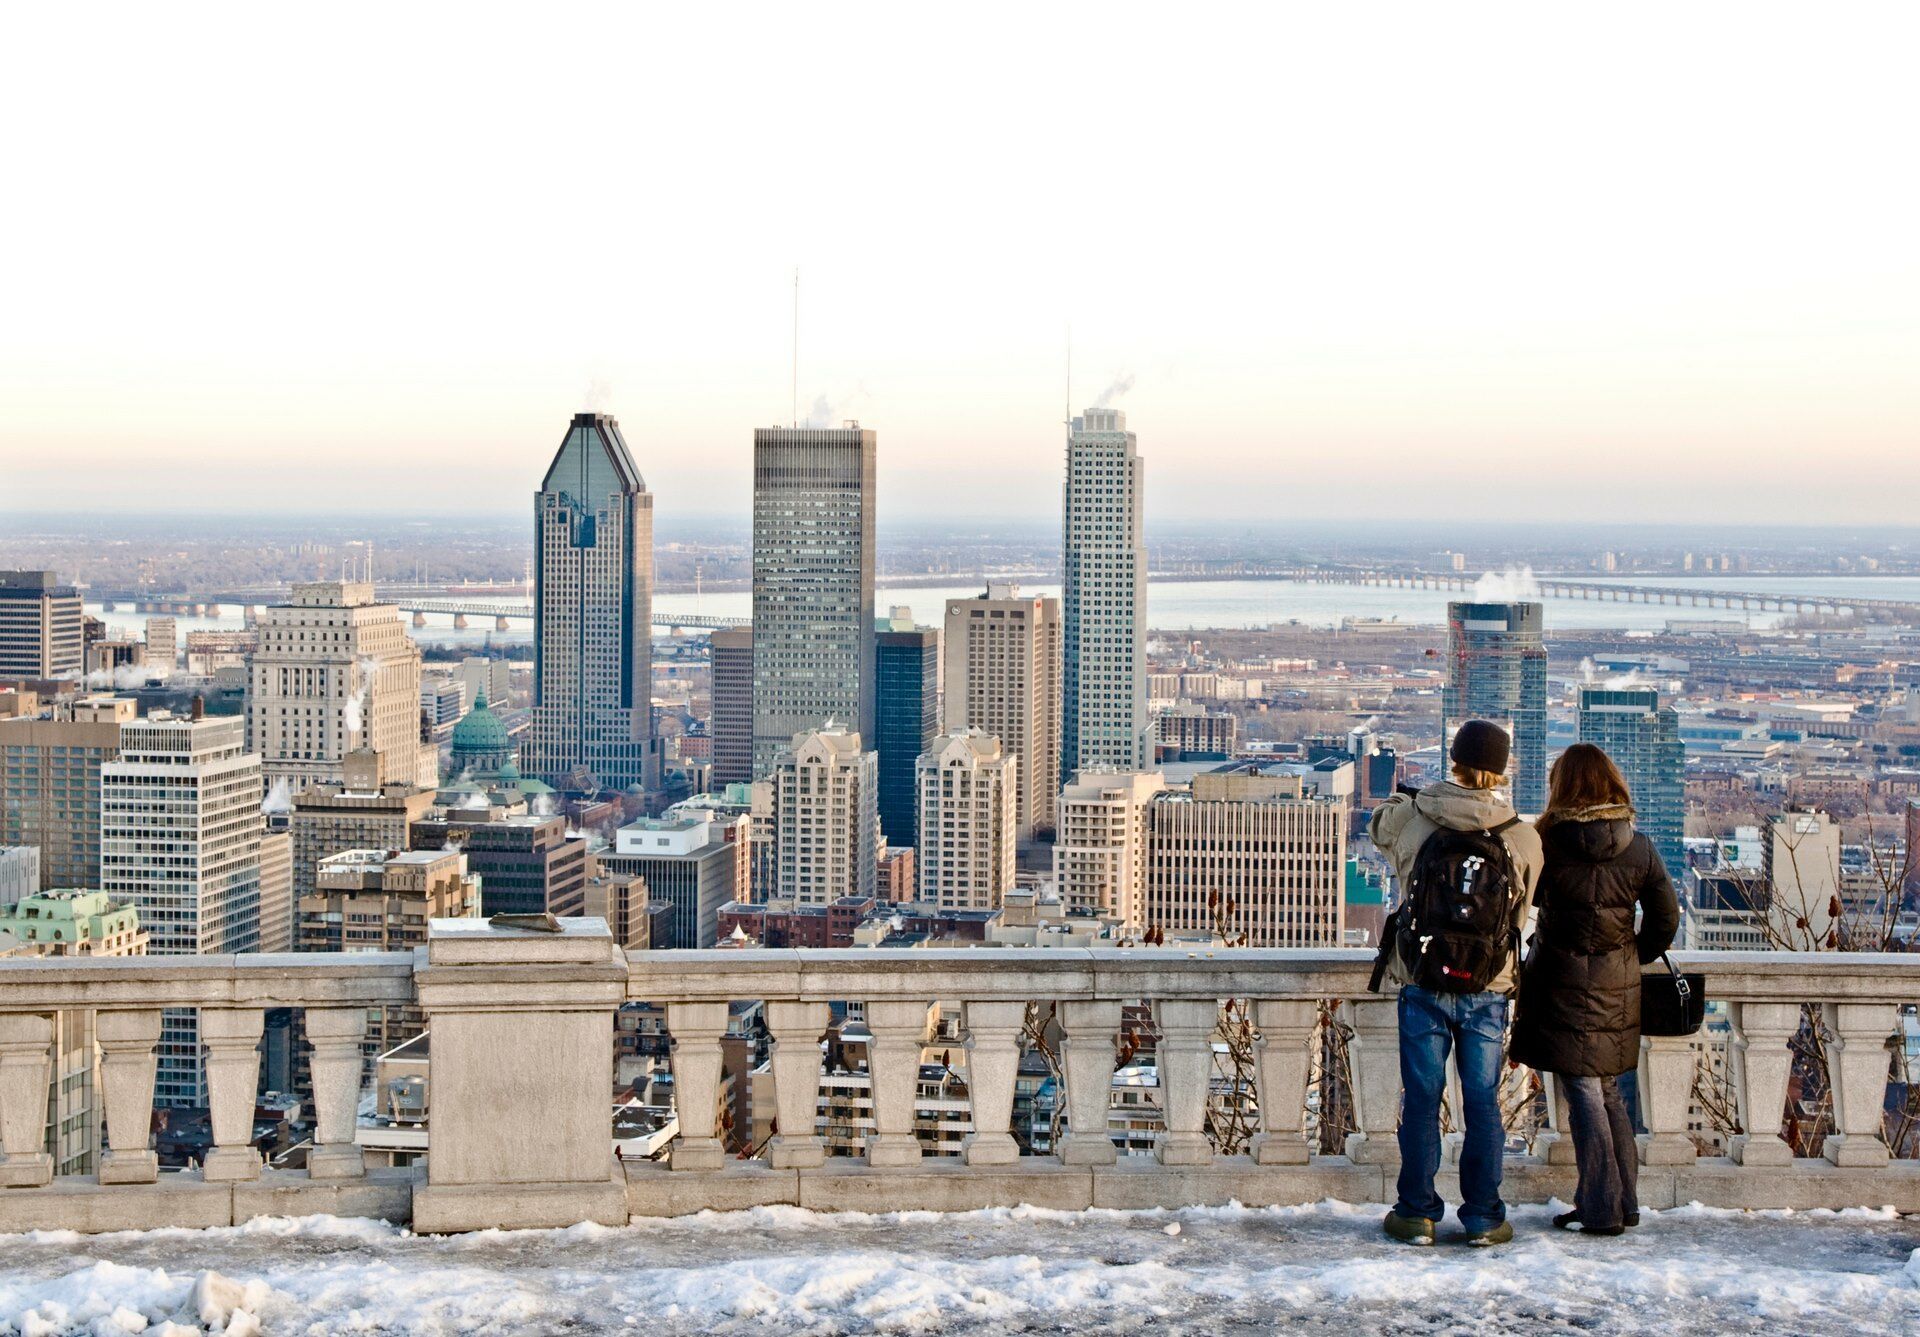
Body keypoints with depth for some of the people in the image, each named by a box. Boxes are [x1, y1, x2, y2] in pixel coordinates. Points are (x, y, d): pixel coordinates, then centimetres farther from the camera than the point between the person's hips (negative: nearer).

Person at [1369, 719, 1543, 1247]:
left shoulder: (1408, 820, -9)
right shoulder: (1524, 838, -7)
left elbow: (1379, 823, 16)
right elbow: (1521, 912, 7)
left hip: (1422, 983, 0)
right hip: (1488, 990, 0)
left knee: (1421, 1100, 9)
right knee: (1483, 1103, 9)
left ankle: (1417, 1213, 15)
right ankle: (1483, 1217, 14)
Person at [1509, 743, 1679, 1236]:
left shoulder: (1548, 843, -11)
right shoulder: (1639, 848, 0)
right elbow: (1665, 919, 4)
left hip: (1563, 986, -4)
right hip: (1618, 990, 4)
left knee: (1584, 1094, 0)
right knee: (1609, 1094, 16)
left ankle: (1601, 1209, 1)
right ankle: (1623, 1203, 21)